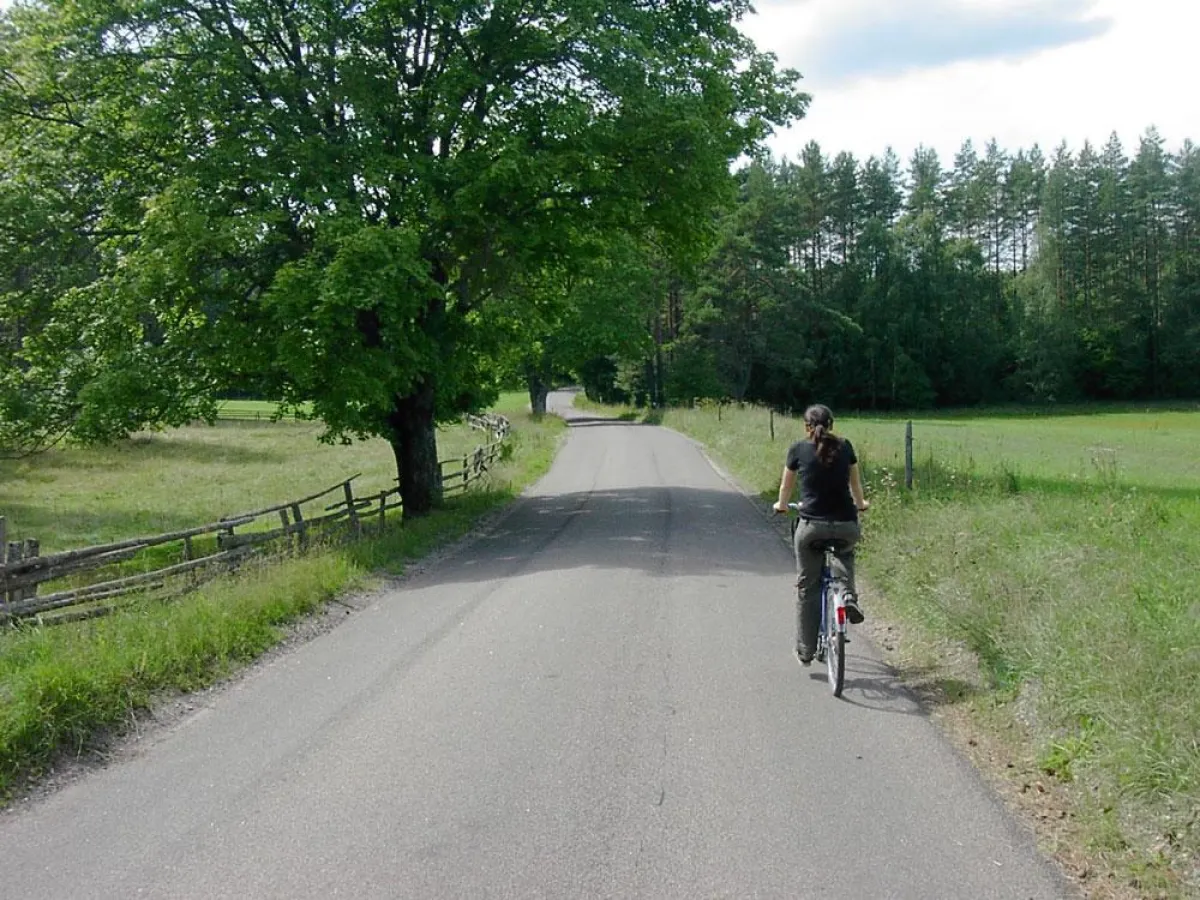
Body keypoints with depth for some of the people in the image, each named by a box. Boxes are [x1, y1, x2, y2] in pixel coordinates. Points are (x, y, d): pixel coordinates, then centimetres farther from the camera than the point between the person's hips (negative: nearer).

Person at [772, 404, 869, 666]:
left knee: (807, 588, 14)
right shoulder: (845, 447, 6)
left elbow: (786, 486, 15)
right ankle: (848, 597, 12)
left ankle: (805, 651, 19)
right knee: (844, 554, 37)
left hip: (811, 526, -2)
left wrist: (781, 506, 36)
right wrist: (860, 504, 41)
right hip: (846, 526, 2)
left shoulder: (798, 450, 2)